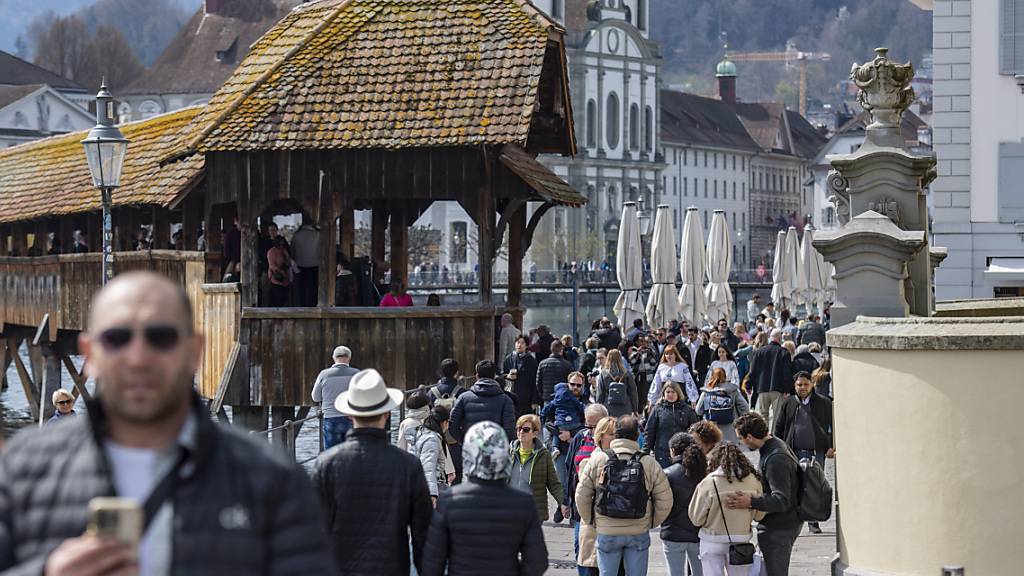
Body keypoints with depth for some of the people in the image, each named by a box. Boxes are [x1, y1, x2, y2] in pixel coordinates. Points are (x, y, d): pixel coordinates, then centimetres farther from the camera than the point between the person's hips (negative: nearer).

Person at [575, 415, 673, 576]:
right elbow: (665, 500, -3)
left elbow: (582, 496, -2)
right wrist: (651, 523, 12)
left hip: (606, 532, 0)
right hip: (639, 532, 0)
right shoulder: (649, 463, -6)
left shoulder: (597, 459, -6)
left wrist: (590, 520, 13)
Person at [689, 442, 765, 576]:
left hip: (712, 542, -2)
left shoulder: (708, 483, -16)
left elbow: (696, 519, -8)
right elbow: (759, 515, 1)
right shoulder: (752, 481, -10)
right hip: (740, 540, 2)